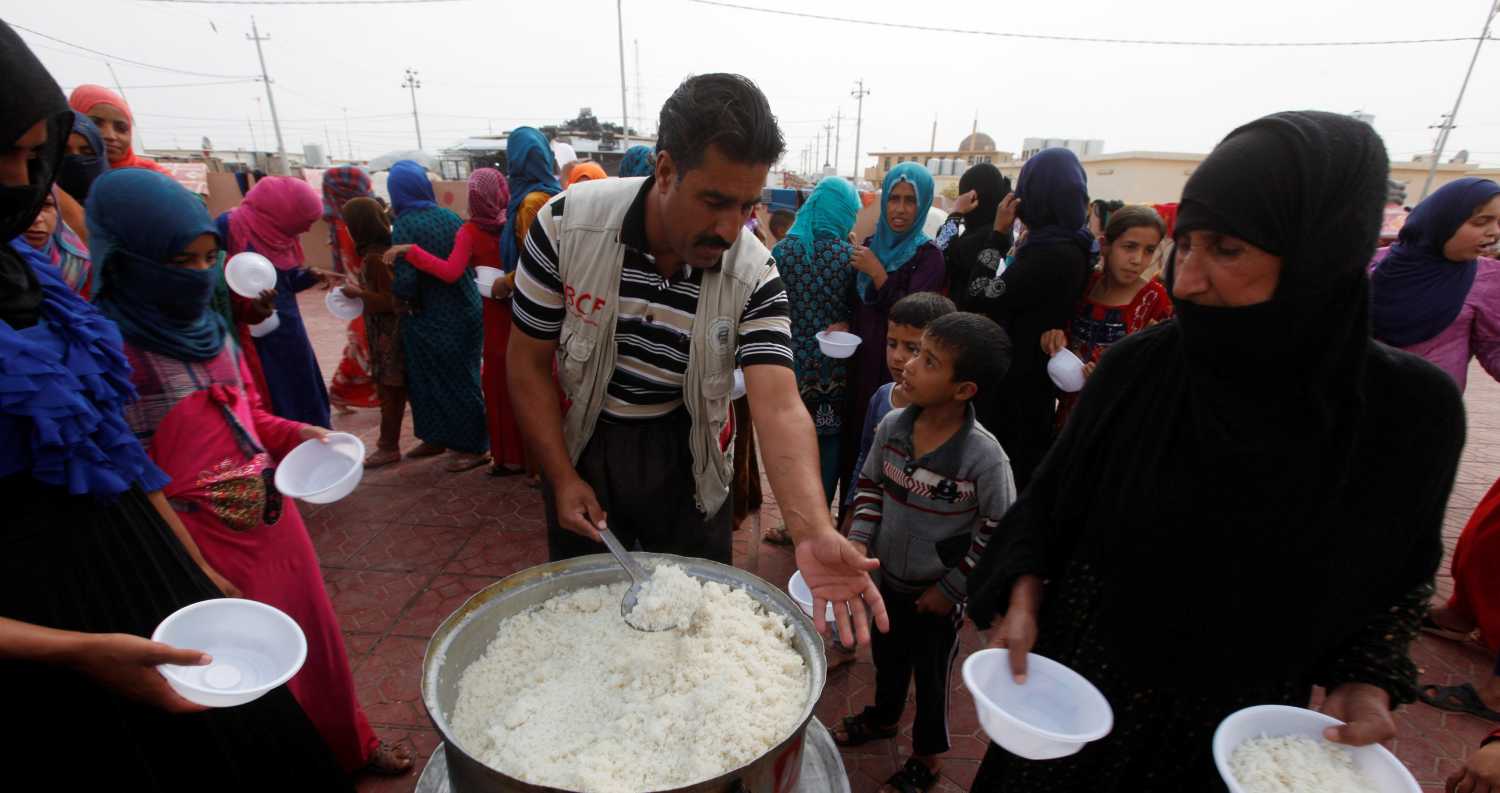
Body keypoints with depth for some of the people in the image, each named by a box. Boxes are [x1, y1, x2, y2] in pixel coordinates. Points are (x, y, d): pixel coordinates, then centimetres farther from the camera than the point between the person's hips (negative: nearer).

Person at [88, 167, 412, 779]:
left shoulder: (207, 326, 6)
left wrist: (297, 435, -3)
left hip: (271, 515, 7)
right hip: (197, 538, -7)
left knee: (314, 632, 21)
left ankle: (348, 745, 45)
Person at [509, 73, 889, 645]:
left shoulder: (755, 276, -20)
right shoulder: (567, 224, -20)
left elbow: (780, 408, -30)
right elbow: (528, 362, -10)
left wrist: (815, 532, -46)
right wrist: (562, 478, -13)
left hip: (686, 457, 0)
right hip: (582, 447, 0)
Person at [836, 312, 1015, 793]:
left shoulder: (984, 456, -28)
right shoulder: (892, 426, -14)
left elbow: (999, 533, -17)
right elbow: (871, 484, 3)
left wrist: (950, 589, -12)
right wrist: (859, 539, -9)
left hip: (938, 594, -4)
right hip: (890, 575, 5)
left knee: (931, 674, 18)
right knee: (886, 654, 28)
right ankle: (883, 717, 58)